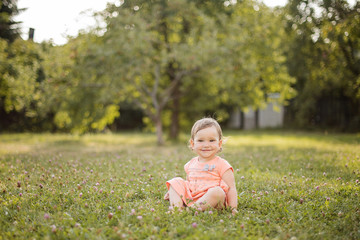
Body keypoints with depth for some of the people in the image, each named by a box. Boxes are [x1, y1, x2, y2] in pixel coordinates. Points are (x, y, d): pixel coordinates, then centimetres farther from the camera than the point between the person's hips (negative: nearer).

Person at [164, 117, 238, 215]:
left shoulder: (222, 165, -2)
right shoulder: (190, 164, 15)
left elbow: (231, 188, -6)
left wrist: (233, 209, -16)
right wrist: (173, 192, 15)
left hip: (211, 201, -6)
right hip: (189, 198, 6)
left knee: (217, 191, -34)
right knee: (176, 181, -2)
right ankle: (177, 207, -23)